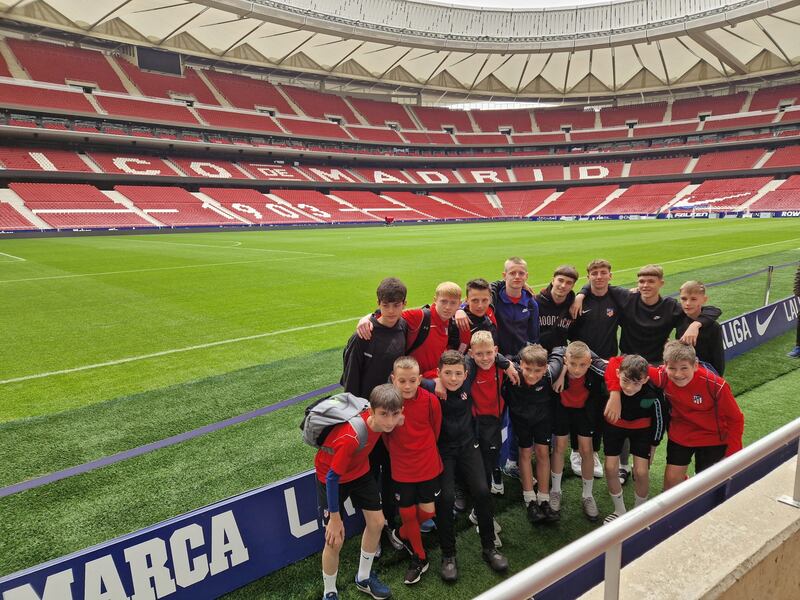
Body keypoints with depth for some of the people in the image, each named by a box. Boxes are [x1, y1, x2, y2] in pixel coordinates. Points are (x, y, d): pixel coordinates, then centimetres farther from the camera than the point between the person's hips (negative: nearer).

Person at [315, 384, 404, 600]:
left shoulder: (380, 421, -25)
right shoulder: (350, 438, -42)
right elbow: (332, 477, -29)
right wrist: (335, 518, -20)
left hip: (359, 471, 7)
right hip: (331, 477, -6)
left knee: (377, 522, 12)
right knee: (335, 540, -6)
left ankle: (364, 578, 36)